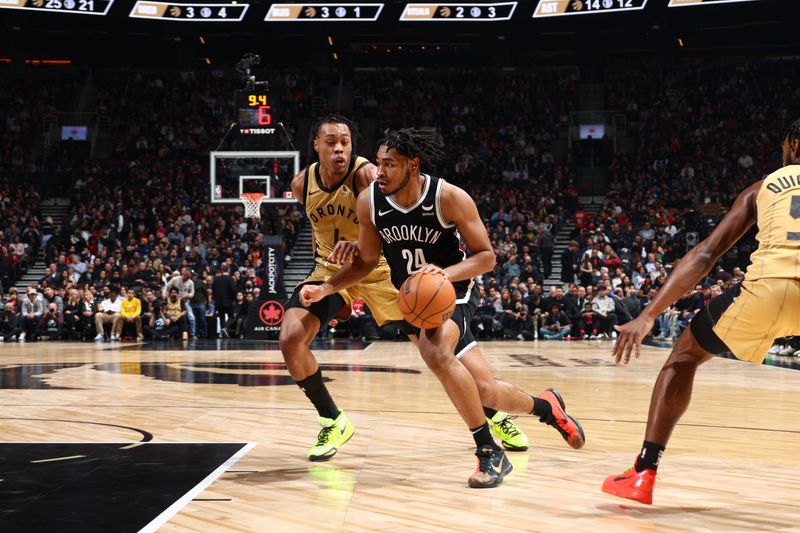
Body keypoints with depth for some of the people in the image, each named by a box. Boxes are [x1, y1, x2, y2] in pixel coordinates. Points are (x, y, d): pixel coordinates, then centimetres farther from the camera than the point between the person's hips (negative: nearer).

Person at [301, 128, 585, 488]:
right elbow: (367, 261, 4)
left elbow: (486, 256, -15)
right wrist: (326, 289, -10)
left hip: (453, 293, -4)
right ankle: (546, 406, 39)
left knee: (435, 350, -37)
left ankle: (490, 453, -25)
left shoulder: (449, 198, -22)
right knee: (485, 392, 4)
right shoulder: (369, 202, -10)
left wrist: (446, 273, -33)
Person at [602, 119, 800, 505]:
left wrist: (648, 316, 11)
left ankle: (644, 473, 15)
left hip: (768, 285, 0)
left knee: (685, 354, 25)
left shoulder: (764, 187, 24)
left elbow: (706, 253, 15)